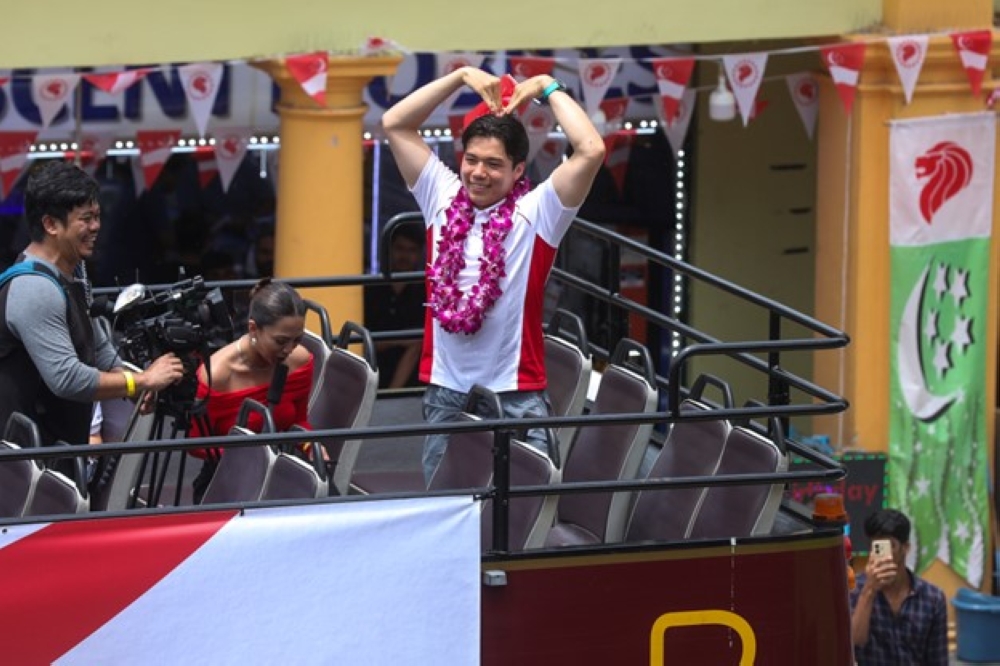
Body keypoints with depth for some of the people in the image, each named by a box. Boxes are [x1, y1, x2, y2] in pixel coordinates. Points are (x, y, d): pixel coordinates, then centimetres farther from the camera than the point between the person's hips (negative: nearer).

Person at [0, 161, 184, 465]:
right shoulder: (34, 291, -21)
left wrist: (138, 387, 3)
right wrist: (143, 381, -18)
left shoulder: (73, 275, 10)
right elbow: (67, 379, -27)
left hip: (63, 447, 10)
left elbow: (98, 349, 21)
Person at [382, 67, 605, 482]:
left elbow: (591, 151, -15)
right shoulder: (443, 197, 8)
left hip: (515, 395, -4)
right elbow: (394, 124, 10)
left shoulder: (535, 212, -3)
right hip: (446, 389, 4)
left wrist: (548, 89, -4)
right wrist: (462, 76, 5)